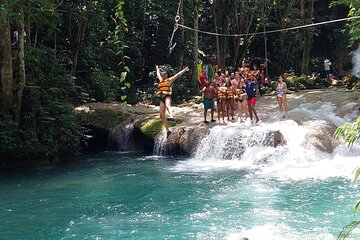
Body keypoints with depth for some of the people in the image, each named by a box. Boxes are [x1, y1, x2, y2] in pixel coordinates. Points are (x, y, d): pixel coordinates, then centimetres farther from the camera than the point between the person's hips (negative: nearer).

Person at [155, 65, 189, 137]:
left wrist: (184, 70, 2)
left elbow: (177, 75, 5)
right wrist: (157, 68, 58)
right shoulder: (161, 80, 25)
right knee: (162, 115, -2)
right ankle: (167, 130, 2)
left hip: (167, 97, -6)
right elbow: (158, 74, 44)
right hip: (161, 99, 6)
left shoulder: (169, 80, 9)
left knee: (167, 105, -40)